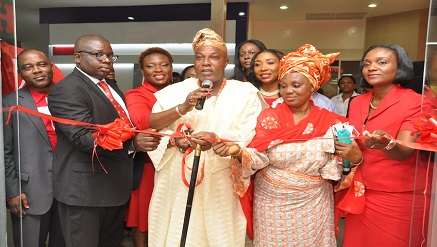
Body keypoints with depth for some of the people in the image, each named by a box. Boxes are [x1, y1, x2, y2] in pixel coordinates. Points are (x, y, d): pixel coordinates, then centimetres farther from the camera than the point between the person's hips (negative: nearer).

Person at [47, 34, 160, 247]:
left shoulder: (110, 86, 14)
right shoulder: (66, 90, -15)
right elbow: (83, 138, -25)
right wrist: (133, 143, -34)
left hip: (114, 185, 8)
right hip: (84, 188, -8)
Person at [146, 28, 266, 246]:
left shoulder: (245, 92, 0)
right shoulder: (176, 91, 4)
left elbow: (251, 135, -10)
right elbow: (149, 123, -3)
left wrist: (217, 138, -28)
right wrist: (182, 108, -19)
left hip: (220, 185, -1)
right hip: (177, 182, 2)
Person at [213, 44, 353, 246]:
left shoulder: (329, 122, -5)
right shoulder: (269, 117, -7)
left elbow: (334, 169, -3)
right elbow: (258, 158, -15)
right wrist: (238, 151, -34)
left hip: (312, 207, 1)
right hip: (271, 205, 0)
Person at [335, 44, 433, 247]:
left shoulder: (417, 103, -13)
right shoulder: (357, 102, 3)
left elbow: (403, 152, -24)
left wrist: (386, 144, -45)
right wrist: (347, 150, -9)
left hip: (399, 200, -5)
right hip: (360, 195, 5)